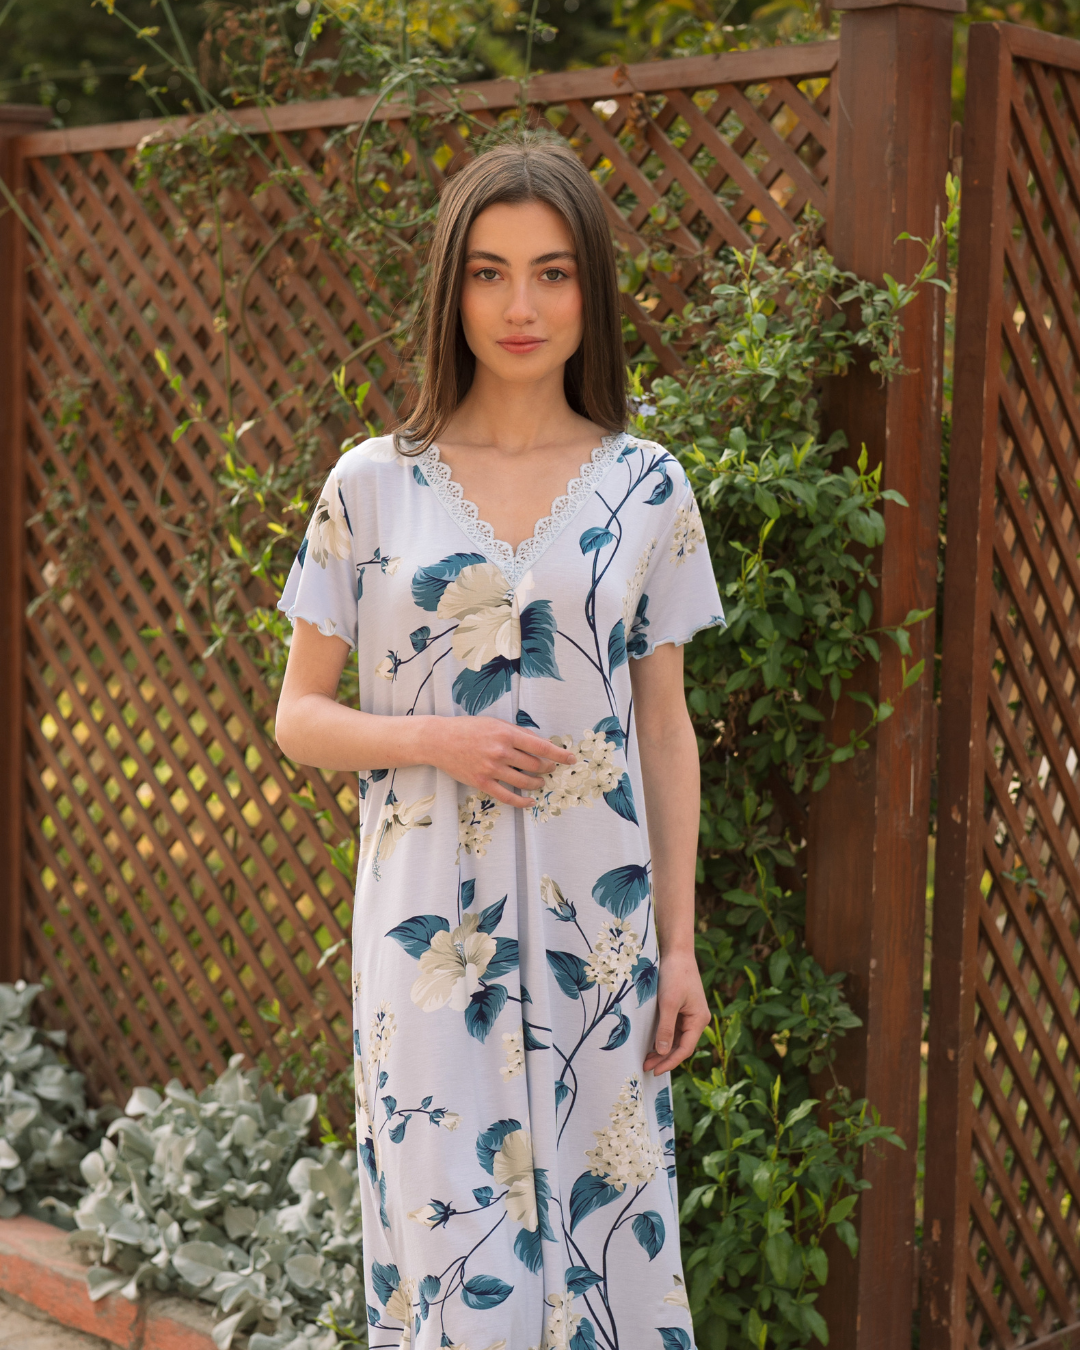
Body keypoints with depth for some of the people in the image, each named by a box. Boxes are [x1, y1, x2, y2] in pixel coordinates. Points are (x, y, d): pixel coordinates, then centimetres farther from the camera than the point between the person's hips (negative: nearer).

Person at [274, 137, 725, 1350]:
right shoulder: (371, 486, 1)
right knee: (448, 1224, 1)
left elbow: (665, 729, 7)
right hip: (431, 923, -1)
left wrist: (680, 944, 5)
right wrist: (434, 740, -14)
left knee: (600, 1220, 6)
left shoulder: (647, 489, 4)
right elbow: (299, 717, 5)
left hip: (597, 922, 1)